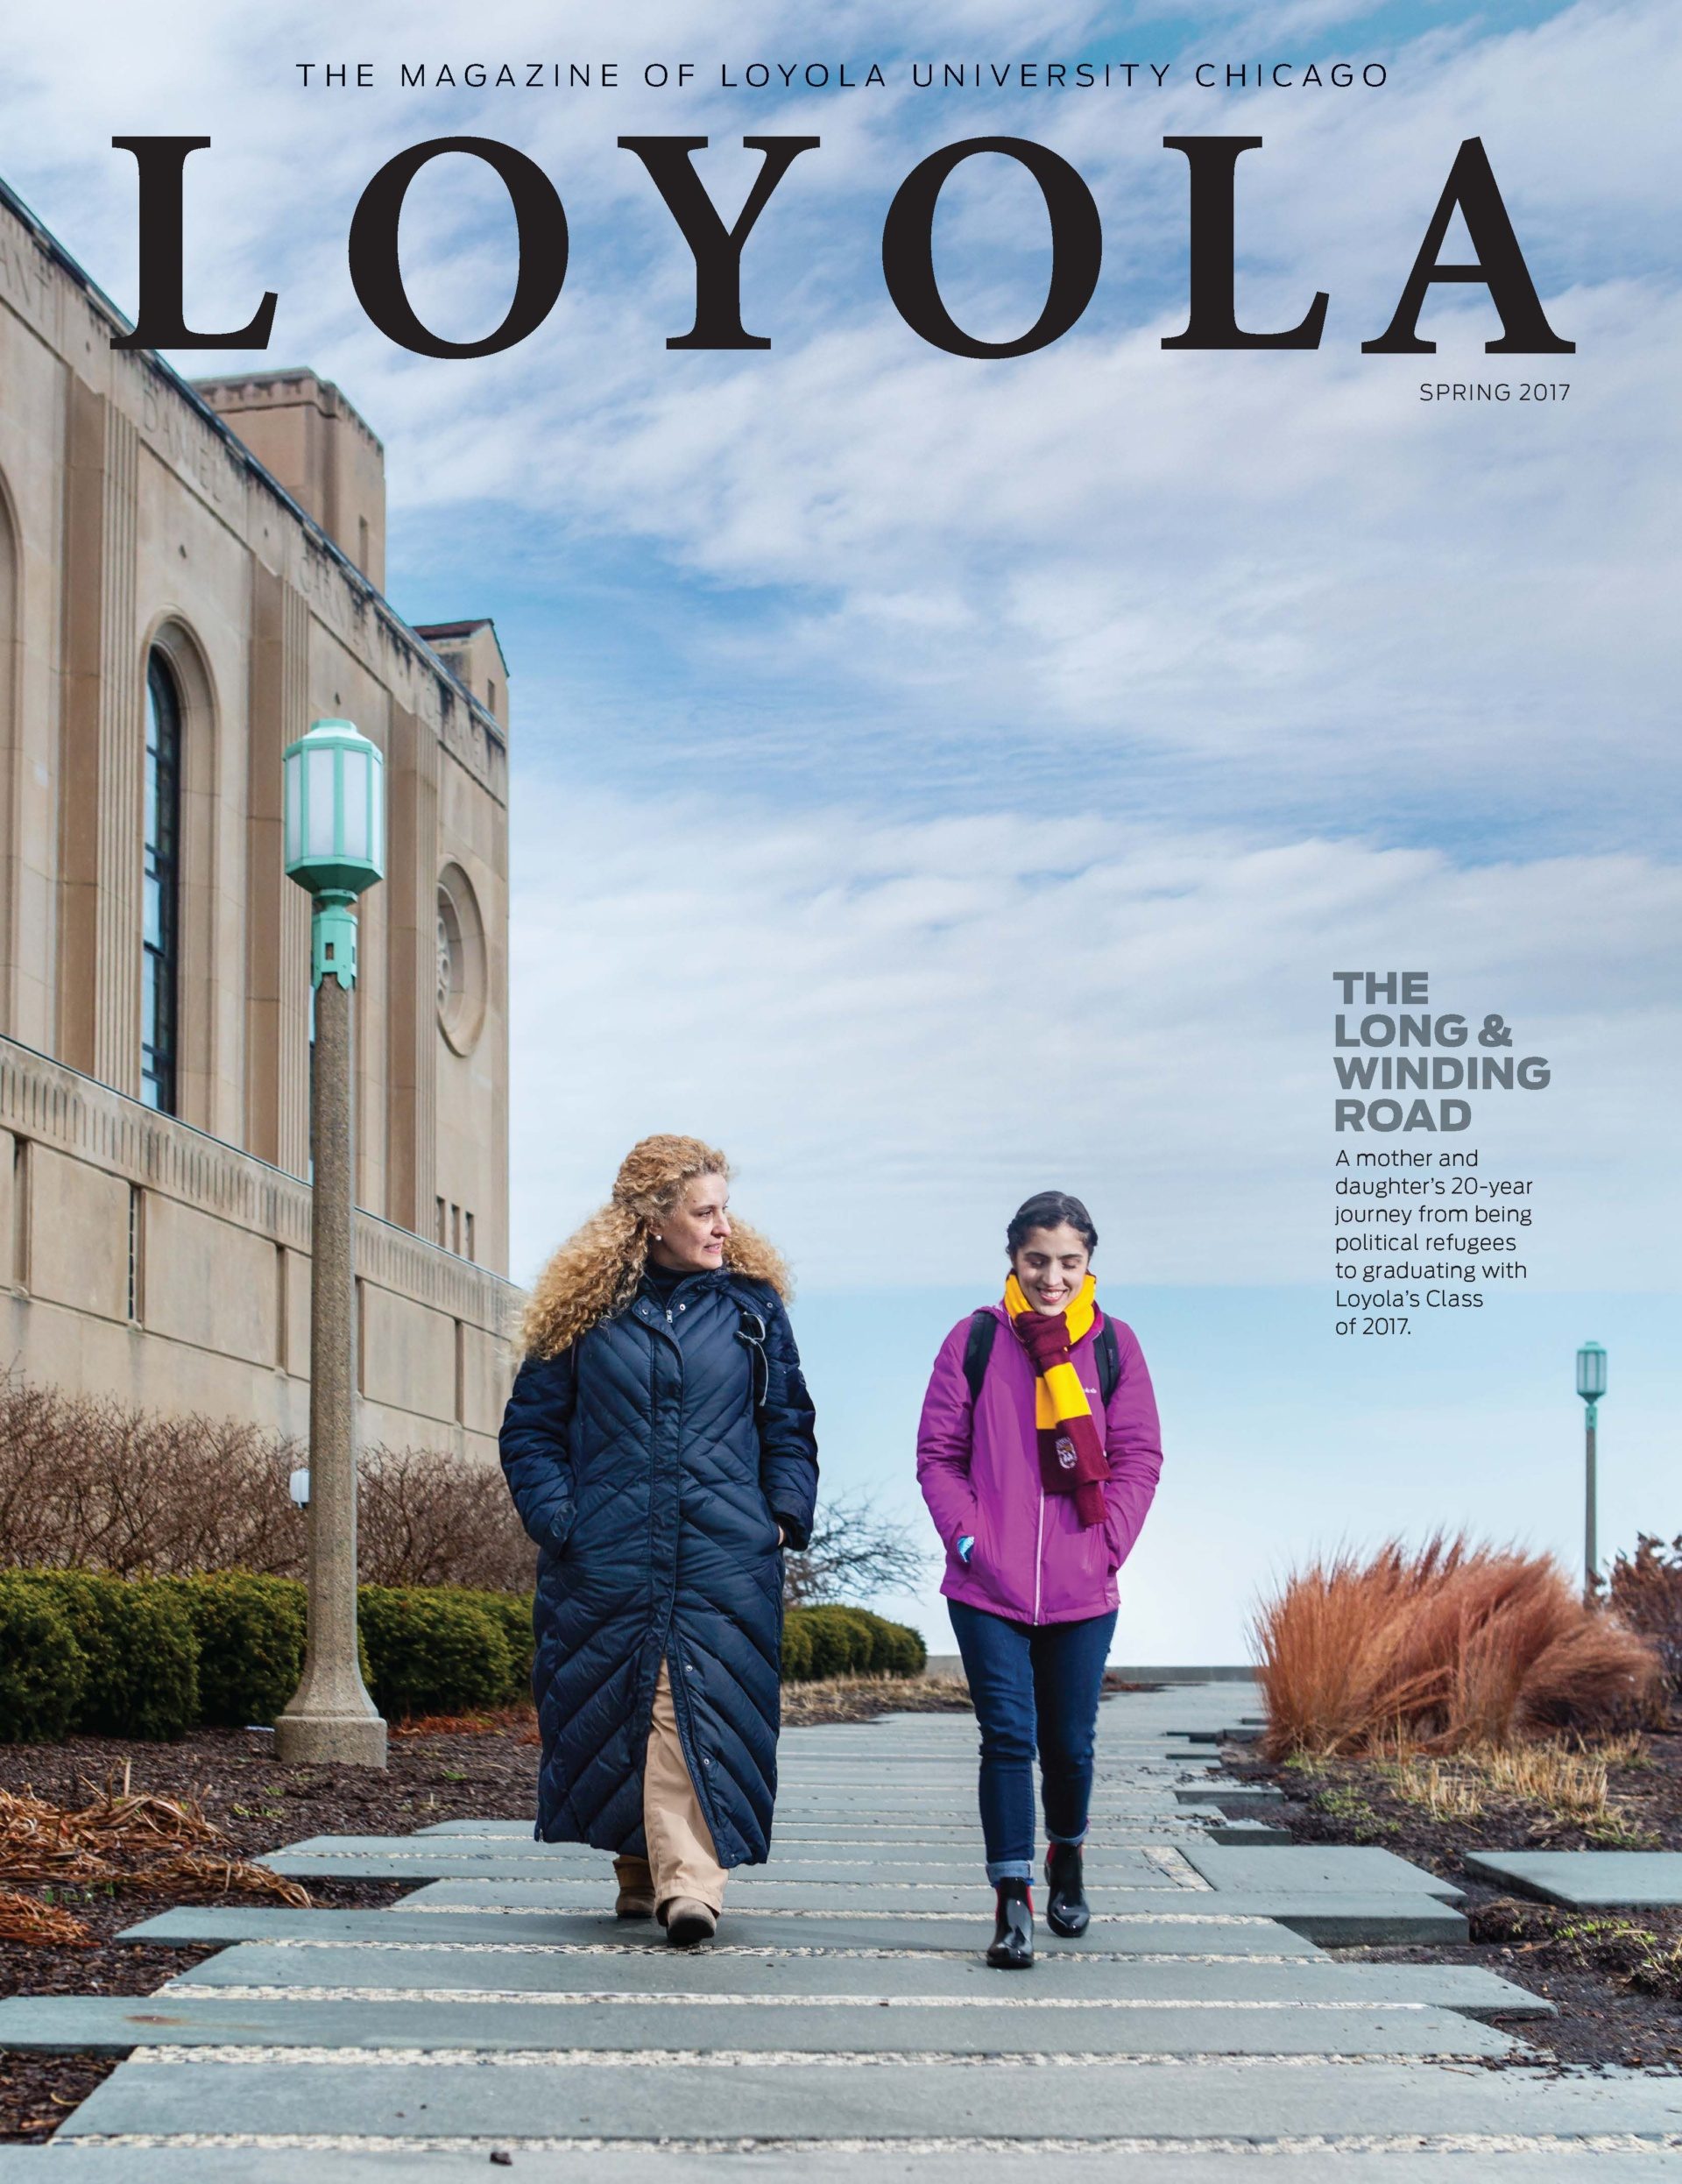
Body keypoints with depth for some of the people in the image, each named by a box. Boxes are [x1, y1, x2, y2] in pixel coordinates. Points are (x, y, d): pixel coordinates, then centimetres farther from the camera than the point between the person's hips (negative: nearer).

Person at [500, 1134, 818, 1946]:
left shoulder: (750, 1305, 9)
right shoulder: (586, 1308, 5)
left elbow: (788, 1424, 14)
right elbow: (530, 1427, 9)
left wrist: (785, 1514, 1)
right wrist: (556, 1518, -3)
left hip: (725, 1556, -1)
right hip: (605, 1565, 1)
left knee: (701, 1712, -12)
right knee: (616, 1715, 6)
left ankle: (690, 1880, -16)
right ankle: (640, 1873, 21)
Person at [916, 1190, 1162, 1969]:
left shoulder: (1114, 1345, 3)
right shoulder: (975, 1340, 0)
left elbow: (1138, 1457, 4)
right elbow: (938, 1453, 3)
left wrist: (1108, 1544, -6)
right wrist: (966, 1538, -8)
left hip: (1083, 1590, 1)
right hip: (988, 1588, -1)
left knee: (1069, 1742, 13)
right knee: (1007, 1736, -6)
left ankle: (1066, 1855, 39)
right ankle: (1012, 1902, -1)